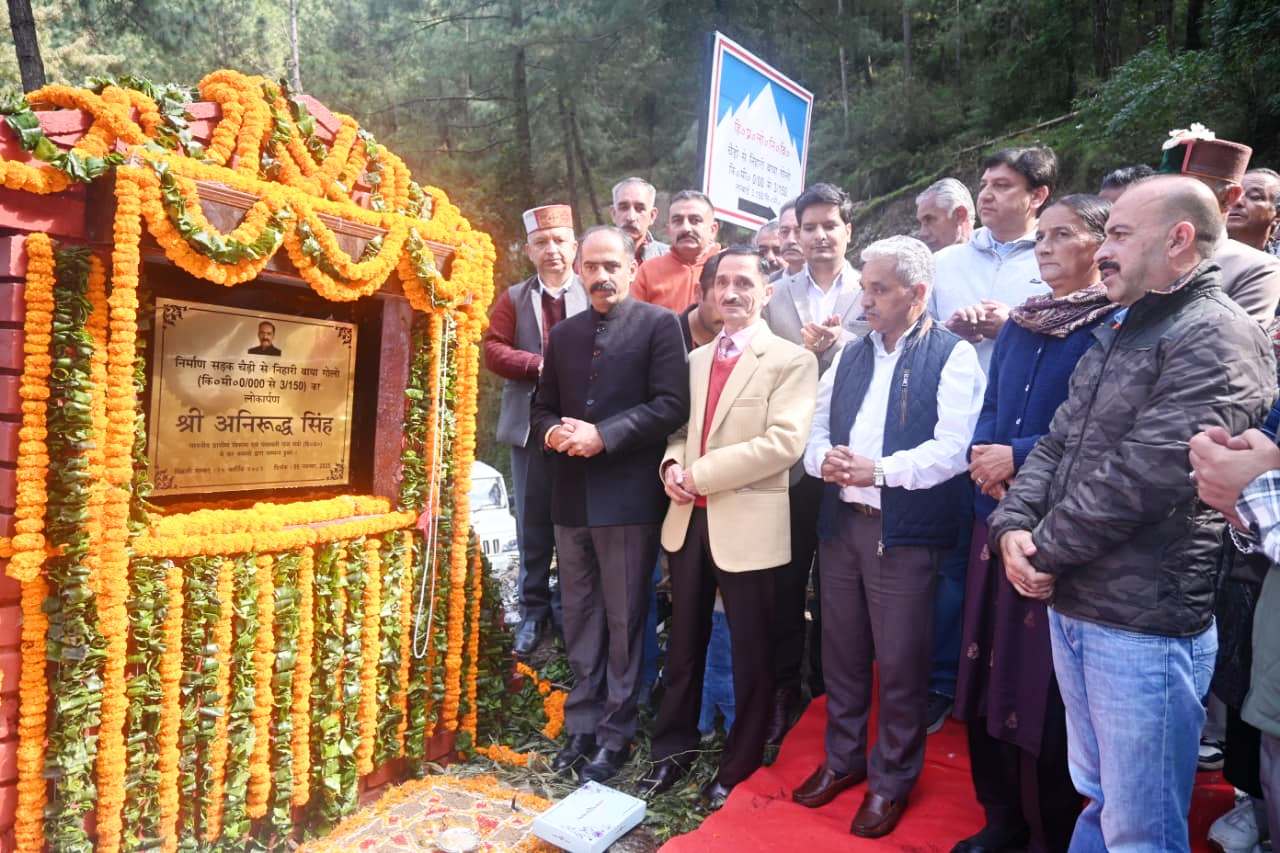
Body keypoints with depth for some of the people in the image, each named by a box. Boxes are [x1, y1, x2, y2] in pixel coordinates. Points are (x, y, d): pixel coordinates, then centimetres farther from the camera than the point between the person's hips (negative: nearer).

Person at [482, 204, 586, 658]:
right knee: (533, 523, 8)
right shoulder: (513, 298, 10)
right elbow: (493, 348, 0)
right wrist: (538, 366, -14)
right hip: (532, 425, 2)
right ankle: (534, 609, 21)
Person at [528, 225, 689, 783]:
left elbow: (671, 404, -11)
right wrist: (552, 432, -5)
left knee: (623, 620, 5)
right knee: (579, 617, 15)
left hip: (627, 494, -5)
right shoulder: (563, 334, 15)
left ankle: (614, 735, 20)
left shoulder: (658, 324, -3)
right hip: (571, 494, 6)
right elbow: (544, 405, 18)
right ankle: (582, 725, 30)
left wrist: (603, 435, -18)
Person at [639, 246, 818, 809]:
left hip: (748, 526, -5)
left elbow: (784, 442, -18)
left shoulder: (792, 361, -7)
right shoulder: (695, 358, 14)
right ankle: (673, 749, 36)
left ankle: (739, 766, 29)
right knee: (683, 645, 17)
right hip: (688, 520, 6)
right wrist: (672, 463, -7)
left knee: (750, 654, 10)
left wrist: (699, 473, -18)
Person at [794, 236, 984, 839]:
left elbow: (952, 449, -16)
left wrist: (876, 469, -22)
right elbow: (816, 426, 13)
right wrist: (823, 459, -8)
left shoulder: (953, 357, -6)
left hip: (904, 530, -5)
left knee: (899, 662, 7)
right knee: (841, 651, 16)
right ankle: (842, 758, 36)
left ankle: (892, 779, 27)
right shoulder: (851, 355, 14)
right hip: (840, 520, 6)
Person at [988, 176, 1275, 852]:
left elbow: (1141, 476, -22)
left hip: (1146, 625, -8)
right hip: (1071, 607, 8)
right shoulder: (1117, 333, 14)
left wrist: (1045, 550, -12)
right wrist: (1013, 524, -6)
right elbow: (1057, 443, 11)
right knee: (1097, 797, 24)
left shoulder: (1216, 337, -13)